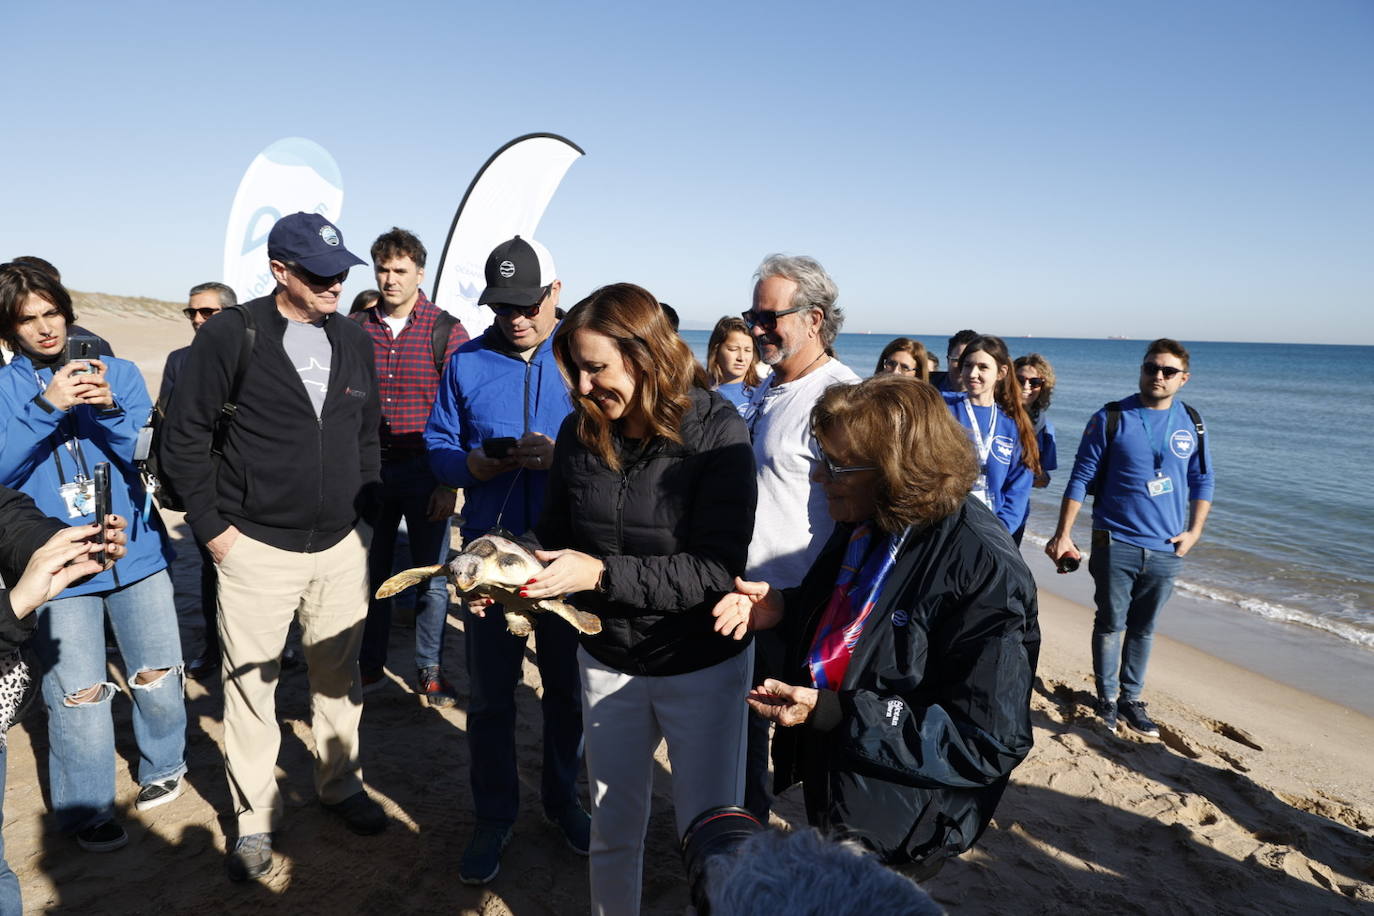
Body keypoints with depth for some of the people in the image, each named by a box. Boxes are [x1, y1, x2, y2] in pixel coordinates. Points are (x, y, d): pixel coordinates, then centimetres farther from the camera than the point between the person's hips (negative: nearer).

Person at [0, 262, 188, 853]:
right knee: (78, 694, 0)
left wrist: (109, 409, -20)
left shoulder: (119, 372, 3)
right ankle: (87, 810, 21)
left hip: (136, 551, 2)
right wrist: (47, 406, -25)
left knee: (158, 675, 11)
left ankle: (163, 767, 37)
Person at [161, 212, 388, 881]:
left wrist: (366, 512, 10)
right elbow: (185, 438, -5)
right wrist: (213, 526, -7)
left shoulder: (354, 341, 7)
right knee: (251, 685, 7)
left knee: (339, 677, 15)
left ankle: (341, 785, 34)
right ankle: (254, 818, 25)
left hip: (342, 547, 4)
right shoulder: (230, 337, -8)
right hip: (256, 549, -4)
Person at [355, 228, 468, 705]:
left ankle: (430, 670, 21)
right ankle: (369, 665, 27)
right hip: (369, 468, 3)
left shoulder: (446, 331, -4)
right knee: (370, 570, 11)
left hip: (423, 470, -3)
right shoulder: (357, 330, 6)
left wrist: (450, 483, -10)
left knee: (431, 575, 6)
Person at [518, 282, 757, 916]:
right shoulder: (581, 429, -5)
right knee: (613, 829, 21)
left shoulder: (716, 430, -20)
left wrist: (601, 574, -29)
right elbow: (555, 532, 4)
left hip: (702, 666, -4)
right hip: (606, 661, 4)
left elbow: (716, 570, -24)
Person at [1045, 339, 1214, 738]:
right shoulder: (1111, 418, -7)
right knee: (1111, 624, 7)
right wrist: (1063, 535, -9)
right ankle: (1107, 698, 22)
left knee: (1143, 628, 13)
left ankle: (1131, 698, 27)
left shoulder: (1191, 422, 3)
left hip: (1166, 549, 3)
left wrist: (1194, 531, 4)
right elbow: (1081, 478, -6)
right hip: (1116, 543, -3)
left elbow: (1203, 480, 13)